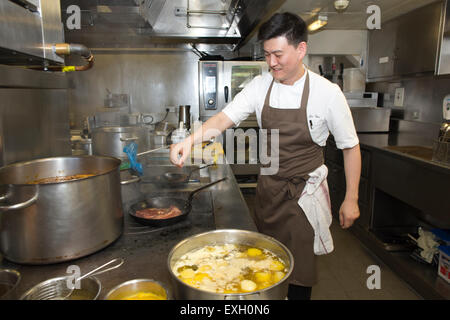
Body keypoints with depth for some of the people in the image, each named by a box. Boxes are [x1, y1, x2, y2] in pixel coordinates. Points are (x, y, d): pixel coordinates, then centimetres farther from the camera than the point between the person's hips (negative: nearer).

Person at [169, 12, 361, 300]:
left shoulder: (327, 93, -13)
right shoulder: (261, 86, -3)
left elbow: (350, 147, -6)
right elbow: (225, 118, -9)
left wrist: (351, 199, -5)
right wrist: (191, 140, -26)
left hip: (305, 192, -4)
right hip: (268, 188, 4)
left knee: (300, 265, 4)